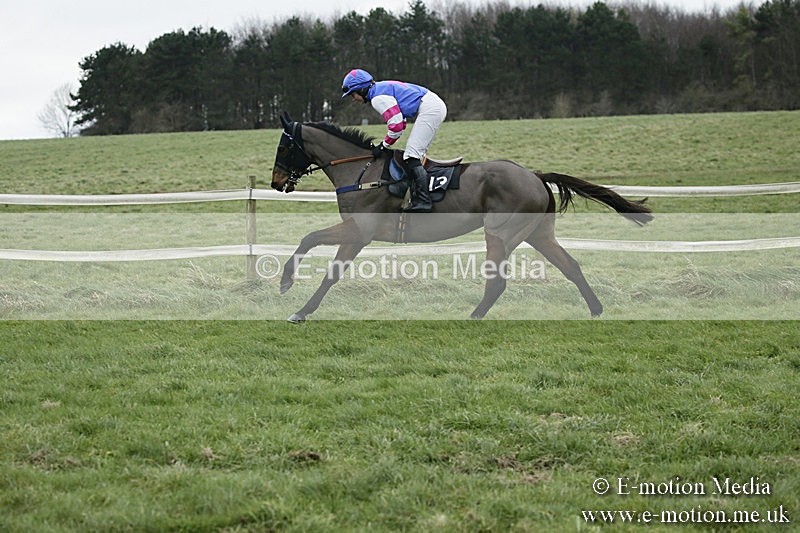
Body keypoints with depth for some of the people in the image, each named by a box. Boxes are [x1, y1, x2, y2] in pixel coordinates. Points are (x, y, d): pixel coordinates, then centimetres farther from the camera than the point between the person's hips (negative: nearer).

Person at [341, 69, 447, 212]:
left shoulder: (378, 98, -12)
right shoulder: (382, 89, 21)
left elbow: (396, 124, -17)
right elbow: (400, 122, 24)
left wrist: (384, 145, -2)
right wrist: (385, 144, 19)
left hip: (429, 109, -11)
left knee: (412, 155, -14)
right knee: (417, 154, 13)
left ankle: (423, 200, -22)